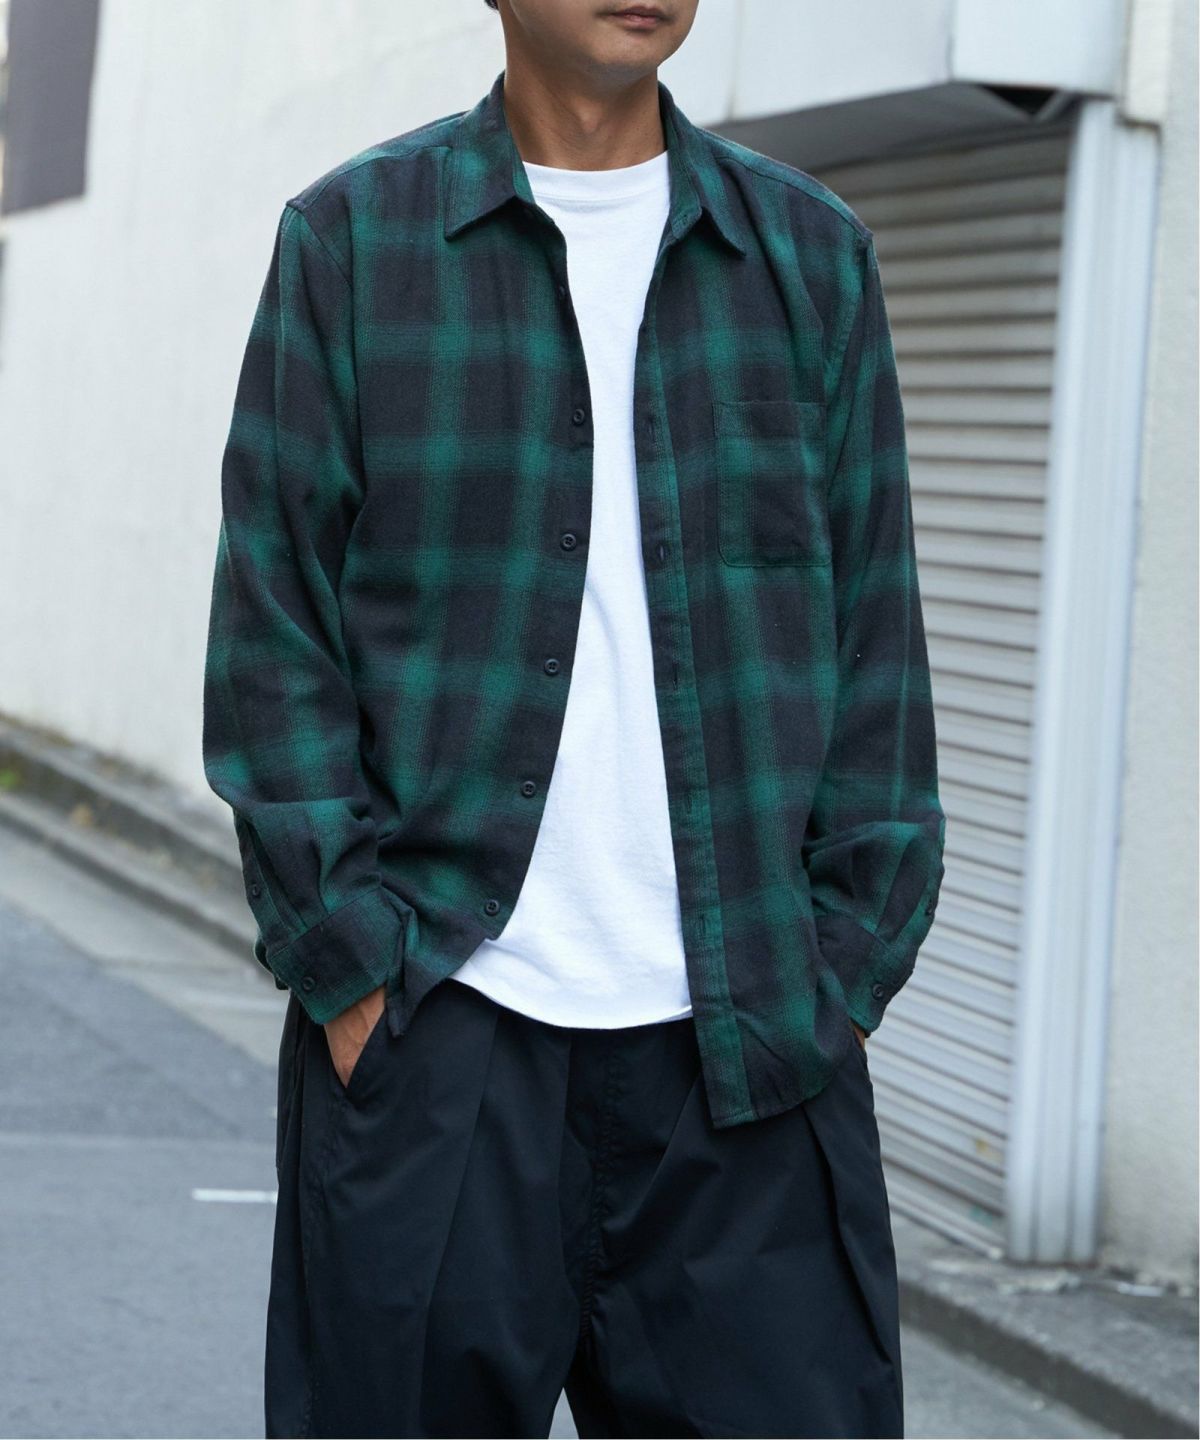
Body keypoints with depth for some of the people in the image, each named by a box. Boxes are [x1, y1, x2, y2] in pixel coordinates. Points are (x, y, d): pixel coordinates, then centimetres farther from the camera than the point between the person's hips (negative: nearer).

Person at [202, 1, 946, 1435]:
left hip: (748, 1049, 2)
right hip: (435, 1028, -1)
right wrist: (351, 966, -6)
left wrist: (844, 974, 1)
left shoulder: (811, 253, 12)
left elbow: (872, 642, 10)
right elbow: (273, 642, 2)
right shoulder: (349, 240, 6)